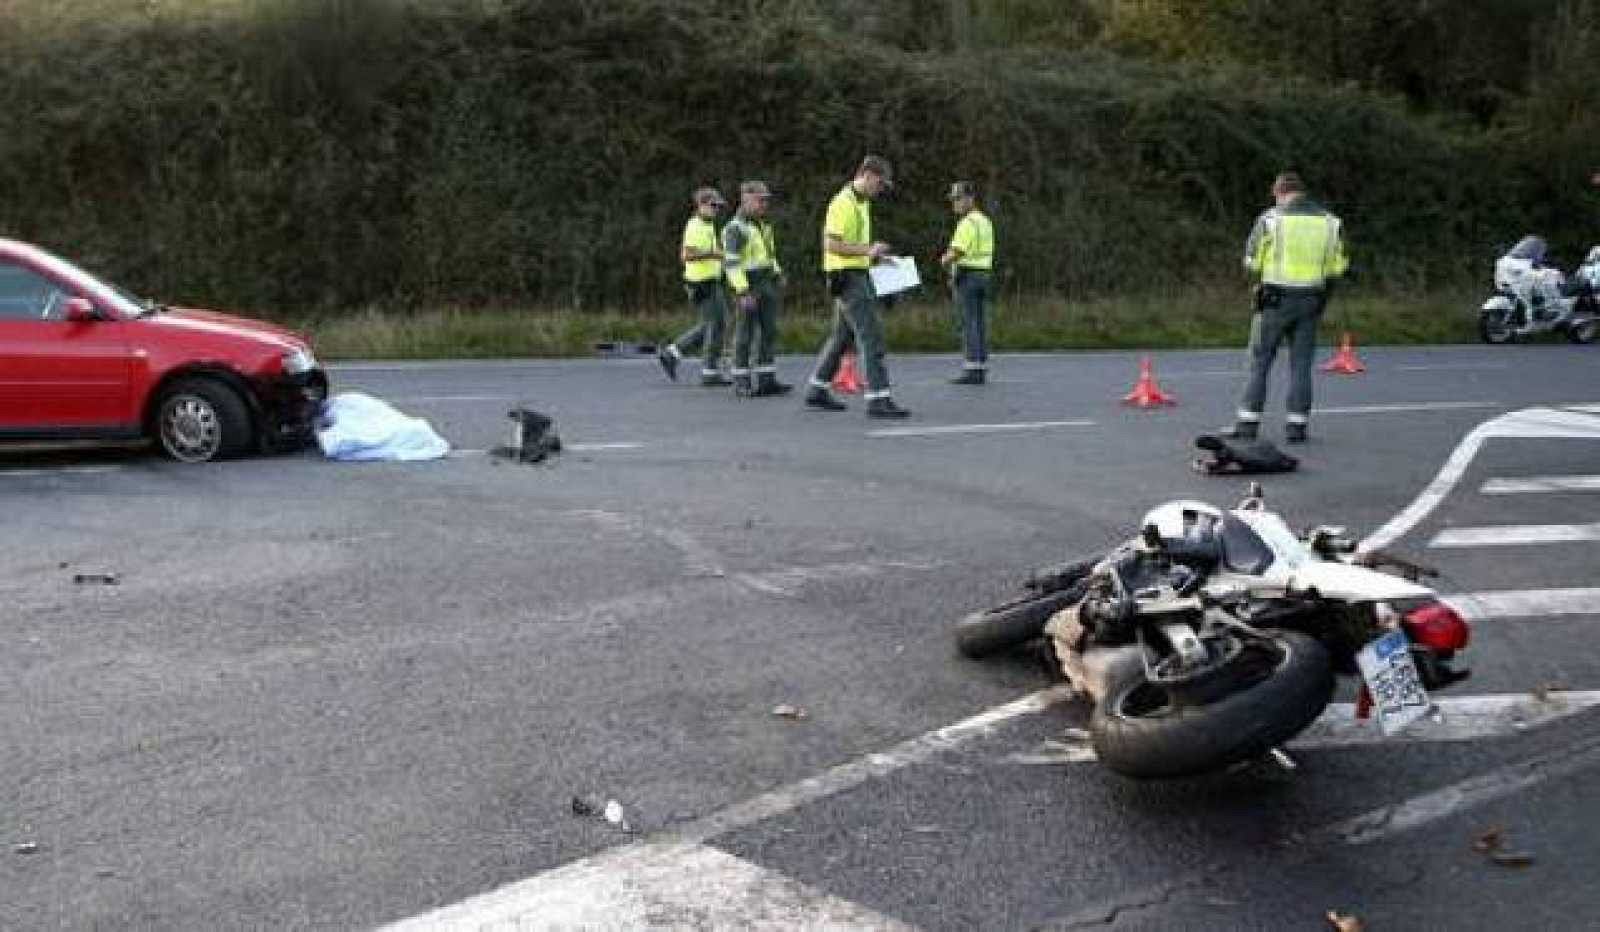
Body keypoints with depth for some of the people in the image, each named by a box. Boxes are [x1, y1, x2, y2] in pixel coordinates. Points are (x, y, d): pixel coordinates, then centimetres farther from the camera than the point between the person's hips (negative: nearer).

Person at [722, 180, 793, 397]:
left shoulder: (761, 225, 16)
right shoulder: (734, 228, -11)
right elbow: (731, 263, -18)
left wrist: (778, 277, 13)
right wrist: (743, 293, -24)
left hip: (767, 288, 8)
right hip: (748, 289, -8)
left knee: (769, 333, 4)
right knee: (744, 336, -3)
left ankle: (767, 381, 7)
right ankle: (741, 383, 3)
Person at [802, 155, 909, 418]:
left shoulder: (862, 202, 17)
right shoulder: (843, 203, -15)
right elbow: (831, 245, -22)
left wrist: (874, 254, 15)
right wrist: (867, 250, -26)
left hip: (859, 275, 10)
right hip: (847, 276, -10)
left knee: (843, 335, 16)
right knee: (871, 335, -13)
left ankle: (817, 391, 25)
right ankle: (878, 398, -13)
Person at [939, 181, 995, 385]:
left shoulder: (968, 223, -13)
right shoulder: (985, 221, 18)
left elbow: (955, 253, -19)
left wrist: (945, 260, 2)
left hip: (967, 276, -9)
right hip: (984, 274, 9)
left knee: (969, 324, -8)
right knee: (980, 324, 8)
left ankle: (972, 370, -10)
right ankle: (981, 369, 8)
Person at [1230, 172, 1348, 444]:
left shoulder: (1270, 218, -4)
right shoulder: (1329, 221, 6)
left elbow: (1252, 262, 1)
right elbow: (1337, 267, 8)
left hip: (1276, 298, -3)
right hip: (1312, 301, 3)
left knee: (1259, 361, 5)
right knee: (1301, 364, 8)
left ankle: (1248, 423, 3)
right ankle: (1296, 426, 7)